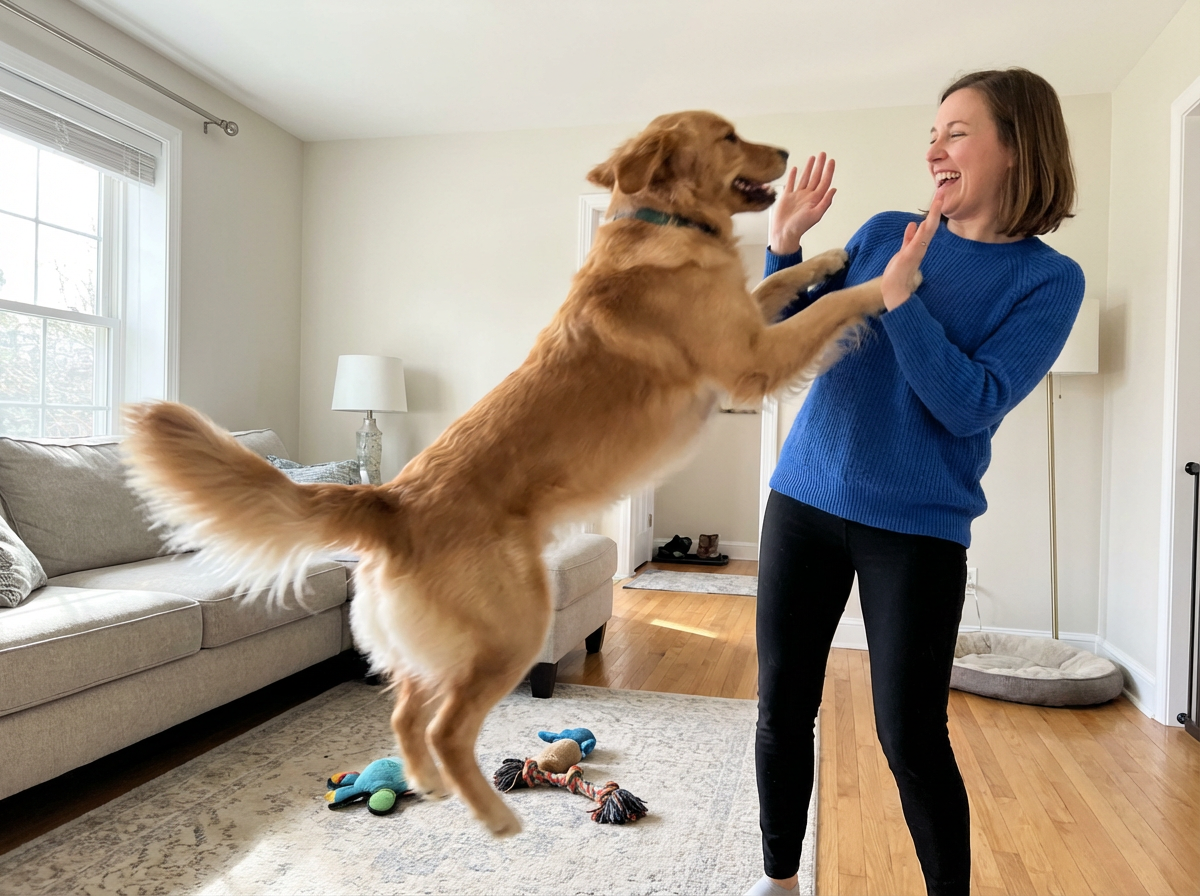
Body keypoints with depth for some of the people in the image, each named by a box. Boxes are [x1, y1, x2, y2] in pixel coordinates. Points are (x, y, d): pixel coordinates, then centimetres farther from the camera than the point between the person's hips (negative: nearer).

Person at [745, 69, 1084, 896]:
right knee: (783, 710, 9)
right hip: (803, 501, 3)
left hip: (918, 528, -3)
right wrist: (786, 244, -4)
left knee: (912, 739, 3)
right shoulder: (884, 232, 6)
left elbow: (971, 406, -14)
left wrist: (900, 296, -20)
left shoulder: (1049, 279, -3)